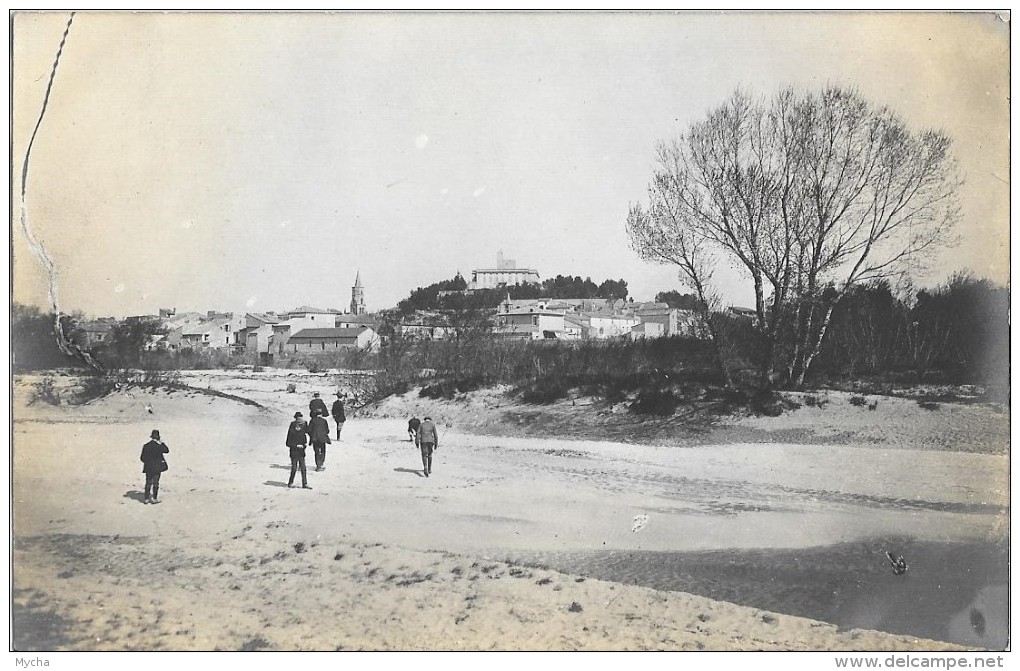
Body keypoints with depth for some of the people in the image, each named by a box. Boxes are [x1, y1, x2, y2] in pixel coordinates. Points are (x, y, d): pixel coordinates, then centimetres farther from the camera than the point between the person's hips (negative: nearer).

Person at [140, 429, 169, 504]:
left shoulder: (146, 446, -3)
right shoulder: (159, 446, -15)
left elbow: (142, 458, 0)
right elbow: (167, 450, 2)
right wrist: (162, 442, 6)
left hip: (148, 468, 3)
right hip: (157, 467, -3)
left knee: (148, 483, 12)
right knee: (156, 483, 6)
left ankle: (146, 498, 14)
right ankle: (154, 499, 9)